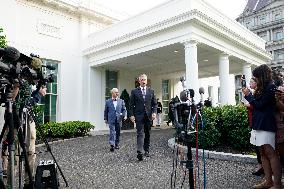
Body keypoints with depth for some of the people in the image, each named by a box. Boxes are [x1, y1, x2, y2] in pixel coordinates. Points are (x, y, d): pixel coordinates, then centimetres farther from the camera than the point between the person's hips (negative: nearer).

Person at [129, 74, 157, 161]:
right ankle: (139, 152, -14)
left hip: (149, 116, 3)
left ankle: (146, 150, 23)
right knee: (140, 134, -9)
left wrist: (154, 112, -5)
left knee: (147, 134, 11)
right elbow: (131, 105, 2)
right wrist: (131, 115, -7)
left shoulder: (151, 91, 9)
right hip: (139, 116, -3)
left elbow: (154, 104, 10)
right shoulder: (134, 91, 2)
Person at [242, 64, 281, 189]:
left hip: (266, 125, -9)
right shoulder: (262, 88, 18)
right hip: (258, 124, 9)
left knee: (270, 153, -7)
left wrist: (248, 95, -2)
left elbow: (260, 105, -12)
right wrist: (249, 95, 7)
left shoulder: (271, 87, -8)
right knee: (263, 153, 8)